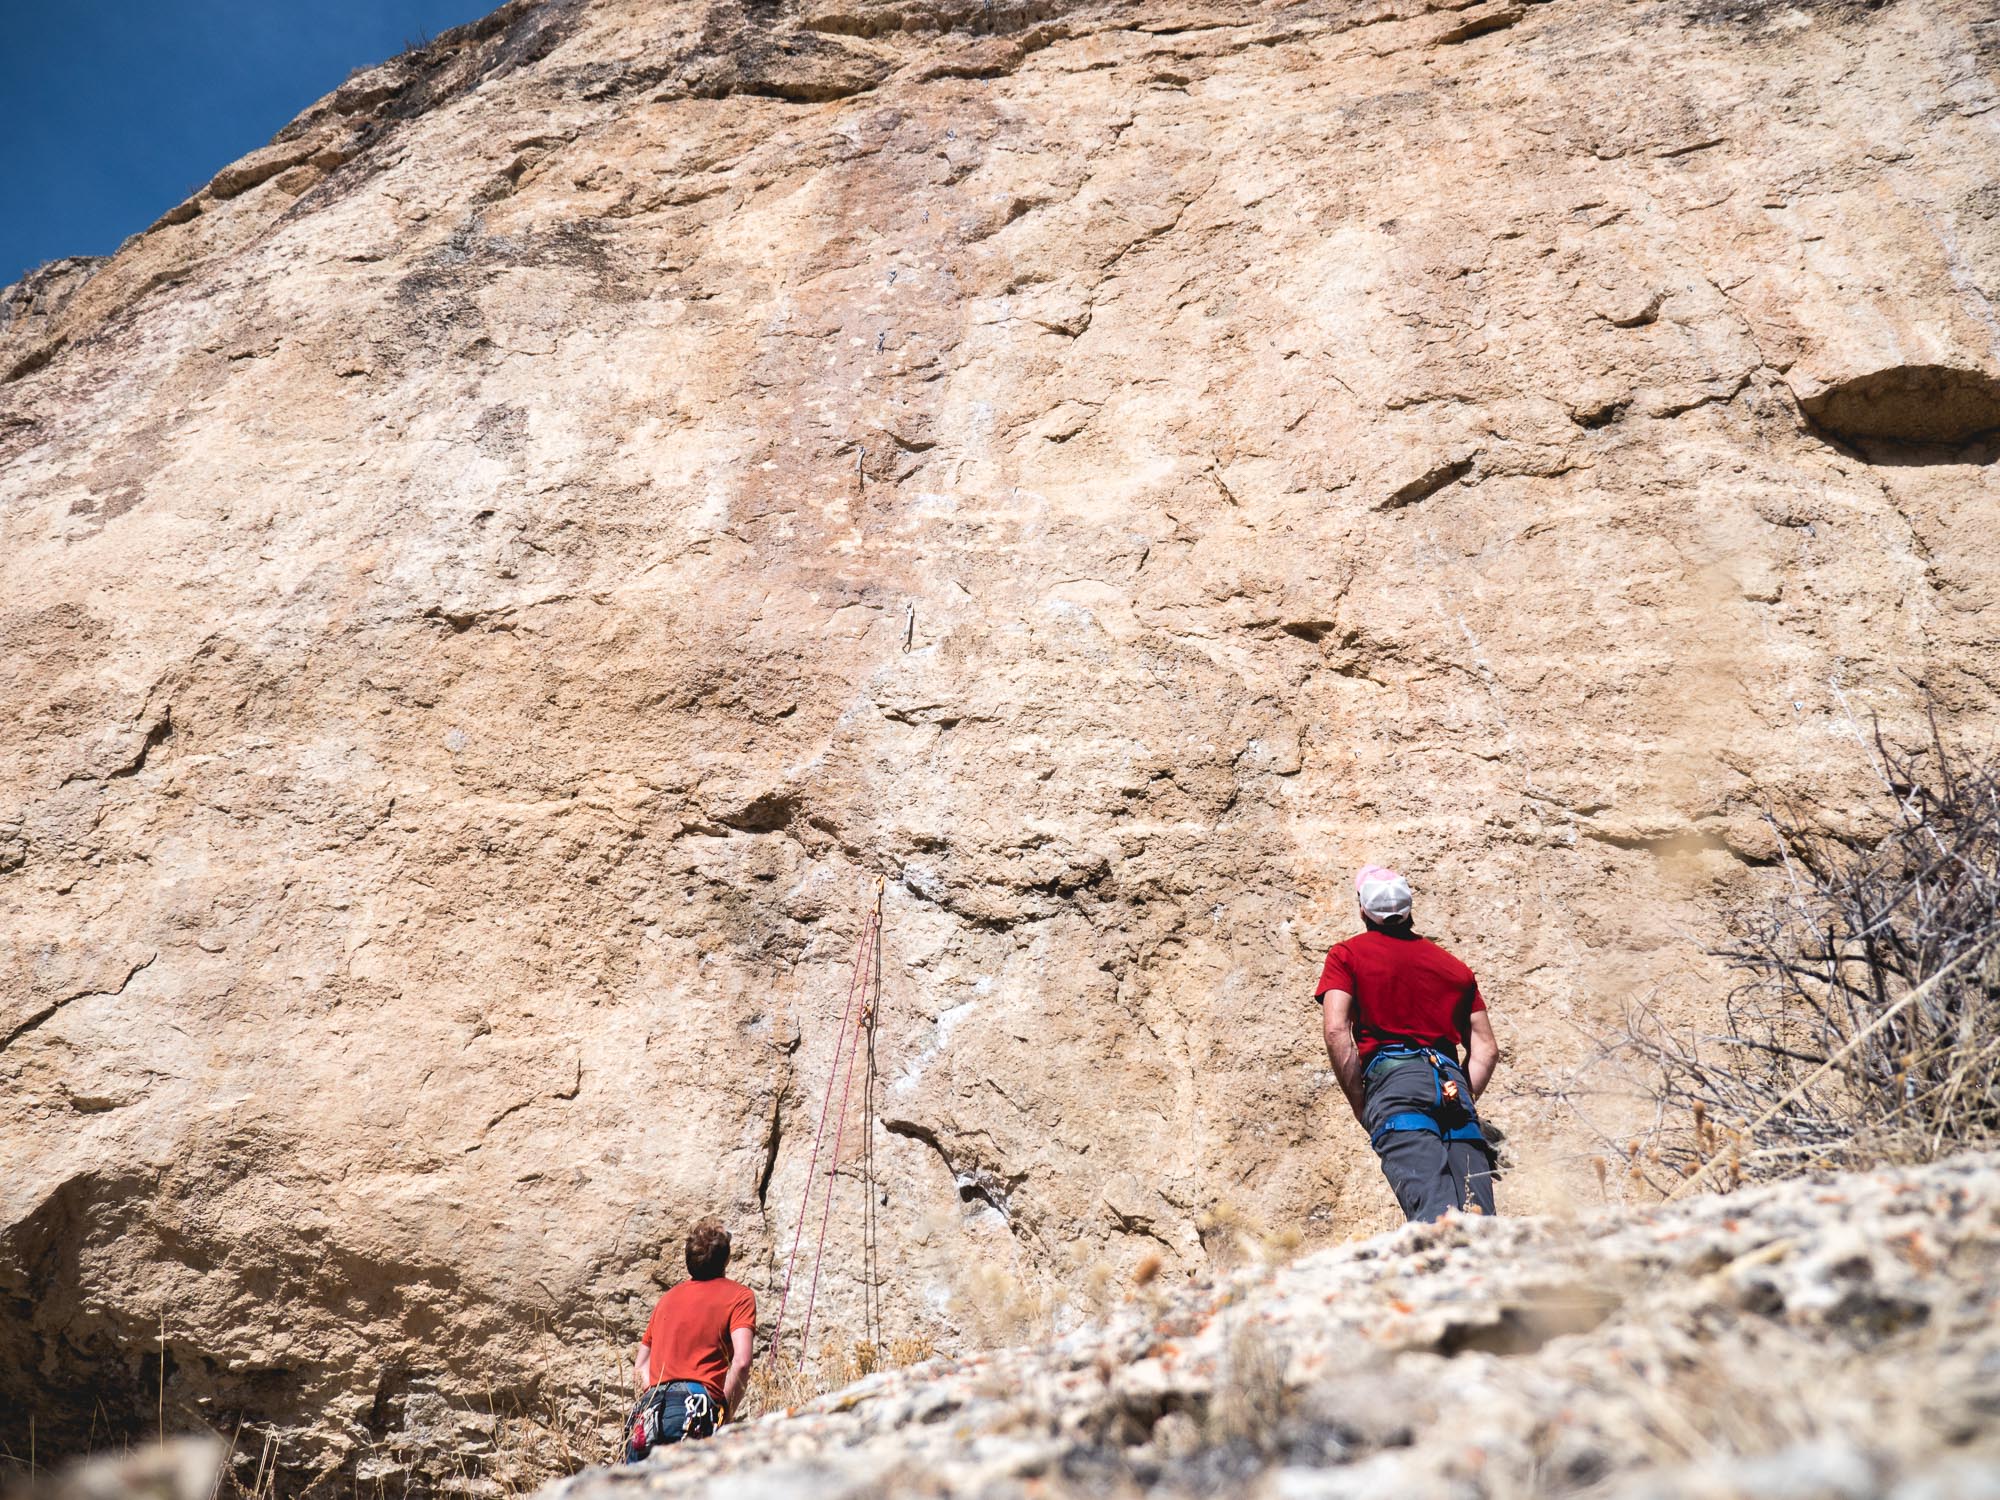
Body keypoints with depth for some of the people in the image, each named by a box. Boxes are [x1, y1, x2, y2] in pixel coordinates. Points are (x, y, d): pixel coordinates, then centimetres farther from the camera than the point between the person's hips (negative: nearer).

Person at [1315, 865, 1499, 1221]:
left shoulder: (1346, 954, 15)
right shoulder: (1454, 966, 28)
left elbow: (1337, 1032, 1)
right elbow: (1487, 1049, 19)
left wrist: (1362, 1109, 6)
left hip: (1392, 1075, -4)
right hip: (1452, 1082, 4)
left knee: (1433, 1208, -22)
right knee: (1477, 1214, -7)